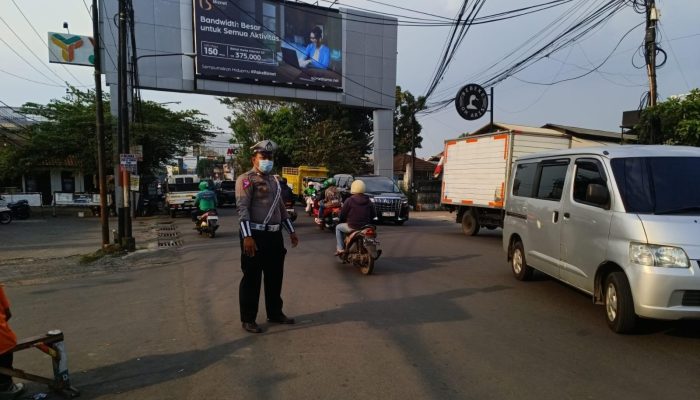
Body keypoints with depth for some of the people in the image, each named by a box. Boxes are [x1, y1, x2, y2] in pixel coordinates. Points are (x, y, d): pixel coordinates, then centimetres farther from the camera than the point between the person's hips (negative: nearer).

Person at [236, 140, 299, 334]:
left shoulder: (274, 180, 19)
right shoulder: (246, 179, -7)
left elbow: (281, 208, 24)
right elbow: (242, 208, -16)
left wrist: (291, 231, 21)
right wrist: (247, 236, -25)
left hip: (275, 235, 8)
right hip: (255, 235, -8)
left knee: (275, 277, 16)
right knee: (252, 278, 2)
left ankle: (275, 313, 31)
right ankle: (248, 319, 16)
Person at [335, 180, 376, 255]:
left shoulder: (349, 200, -11)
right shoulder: (368, 201, 3)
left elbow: (342, 214, -5)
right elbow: (374, 214, 7)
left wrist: (342, 220, 16)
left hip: (352, 227, -4)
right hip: (365, 227, 5)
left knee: (338, 227, 22)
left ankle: (340, 249, 14)